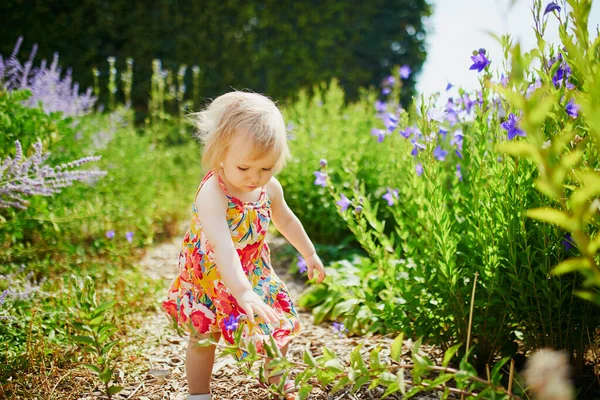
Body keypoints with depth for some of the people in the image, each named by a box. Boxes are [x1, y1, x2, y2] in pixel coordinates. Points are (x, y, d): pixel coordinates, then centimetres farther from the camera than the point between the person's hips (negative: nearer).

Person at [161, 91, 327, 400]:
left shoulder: (270, 188, -12)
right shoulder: (212, 194, -33)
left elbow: (286, 220, 9)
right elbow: (222, 247, -45)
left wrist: (309, 254, 19)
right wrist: (243, 292, -54)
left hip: (255, 274, 5)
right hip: (211, 278, -5)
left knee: (277, 327, 14)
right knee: (203, 338, 9)